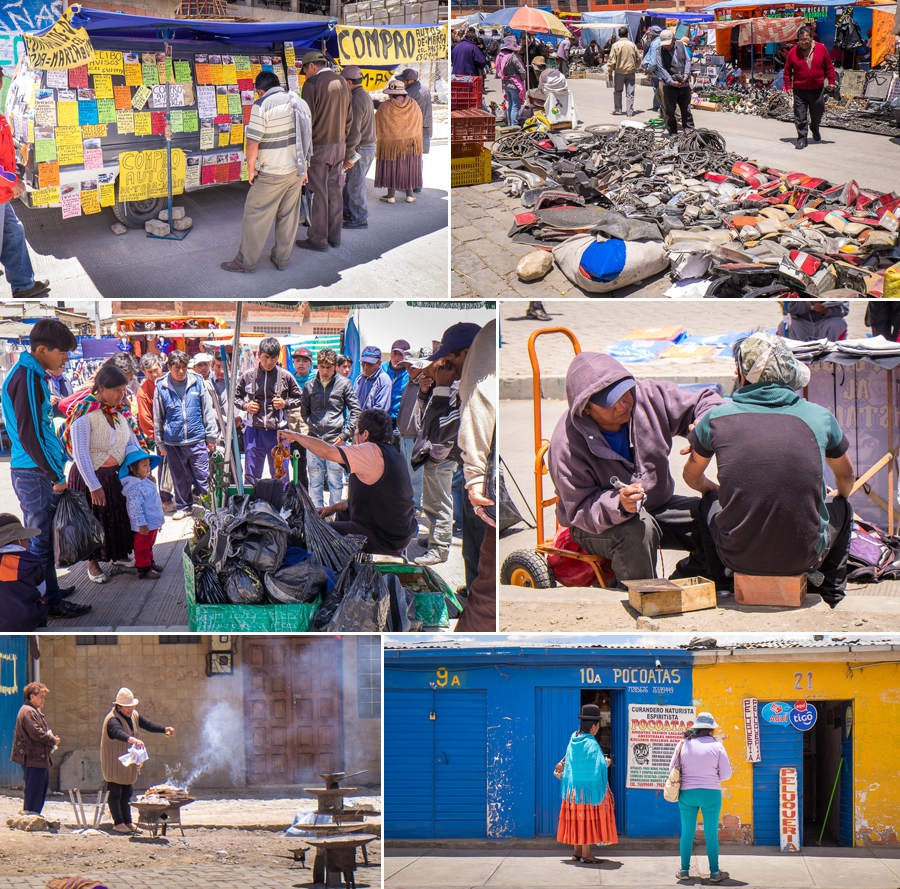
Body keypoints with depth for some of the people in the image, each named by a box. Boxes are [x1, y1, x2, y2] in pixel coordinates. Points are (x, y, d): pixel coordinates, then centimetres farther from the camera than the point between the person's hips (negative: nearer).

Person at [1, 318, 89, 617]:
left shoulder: (33, 375, 13)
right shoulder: (26, 378, -18)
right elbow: (29, 434, -21)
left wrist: (56, 466, 20)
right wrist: (55, 475, -16)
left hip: (40, 472, 9)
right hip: (34, 473, -9)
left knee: (42, 536, 18)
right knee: (41, 539, -1)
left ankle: (49, 590, 28)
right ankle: (51, 603, 5)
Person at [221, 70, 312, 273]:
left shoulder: (262, 105, -14)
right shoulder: (301, 102, 7)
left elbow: (253, 141, -16)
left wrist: (251, 169, -4)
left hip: (272, 173, -7)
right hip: (297, 171, 7)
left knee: (255, 216, 3)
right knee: (289, 216, 14)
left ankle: (246, 261, 7)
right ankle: (281, 259, 21)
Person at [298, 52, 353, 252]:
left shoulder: (312, 84, -15)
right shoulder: (342, 82, 6)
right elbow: (349, 117, 12)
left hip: (319, 146, -7)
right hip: (339, 146, 7)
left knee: (319, 194, 0)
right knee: (334, 191, 14)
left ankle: (318, 239, 6)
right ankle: (334, 236, 20)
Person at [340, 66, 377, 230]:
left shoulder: (357, 100, -20)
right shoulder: (365, 96, 13)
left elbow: (354, 131, -23)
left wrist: (348, 155, -18)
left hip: (360, 148, -10)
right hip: (369, 145, 10)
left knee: (355, 185, -1)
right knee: (350, 181, 20)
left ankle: (359, 219, 6)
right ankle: (347, 211, 30)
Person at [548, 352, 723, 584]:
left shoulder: (649, 396, -12)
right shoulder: (567, 443, -24)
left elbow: (706, 402, 0)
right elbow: (579, 510, -24)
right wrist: (619, 505, -45)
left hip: (656, 508, 6)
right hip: (597, 527, -6)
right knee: (637, 529, -39)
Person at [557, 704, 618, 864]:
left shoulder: (573, 741, 3)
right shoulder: (591, 744, -17)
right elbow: (598, 767, -17)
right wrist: (606, 763, 2)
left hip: (573, 787, 7)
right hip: (588, 786, -7)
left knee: (576, 818, 12)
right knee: (588, 819, -2)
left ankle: (576, 851, 16)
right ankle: (586, 854, -1)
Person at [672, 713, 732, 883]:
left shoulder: (683, 744, -1)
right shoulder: (716, 746, -6)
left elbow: (673, 768, 3)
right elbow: (726, 774, -6)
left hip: (687, 793, 2)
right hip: (711, 794, -2)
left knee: (687, 832, 10)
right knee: (711, 834, 4)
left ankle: (684, 871, 14)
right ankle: (714, 872, 8)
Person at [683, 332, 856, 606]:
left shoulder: (717, 418, -2)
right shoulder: (819, 417, 0)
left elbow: (692, 478, 19)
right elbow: (846, 478, 21)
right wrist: (839, 497, 45)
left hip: (738, 557, 0)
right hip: (803, 557, 0)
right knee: (841, 507, 31)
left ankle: (722, 590, 44)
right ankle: (830, 596, 37)